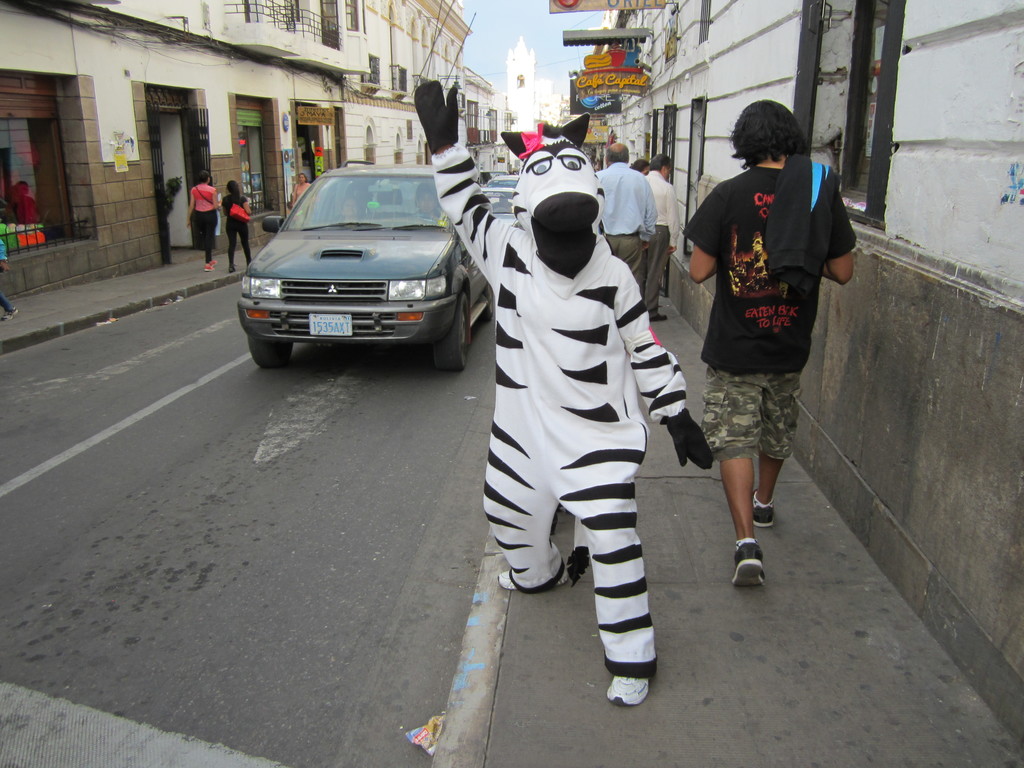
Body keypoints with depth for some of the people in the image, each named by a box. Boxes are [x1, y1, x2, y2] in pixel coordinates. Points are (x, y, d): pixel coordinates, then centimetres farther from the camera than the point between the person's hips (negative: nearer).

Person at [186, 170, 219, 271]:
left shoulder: (193, 190, -1)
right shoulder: (212, 190, -11)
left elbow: (191, 206, -1)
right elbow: (215, 206, -12)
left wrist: (189, 219, 6)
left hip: (198, 215, 3)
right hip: (210, 215, -3)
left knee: (202, 237, 19)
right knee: (209, 237, 2)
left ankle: (210, 260, 31)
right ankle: (208, 264, -4)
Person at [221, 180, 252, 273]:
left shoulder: (225, 199, 0)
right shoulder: (242, 198, -9)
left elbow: (225, 213, 7)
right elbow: (248, 211, -17)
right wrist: (250, 212, 5)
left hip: (230, 224, 1)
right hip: (241, 223, -1)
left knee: (231, 243, -3)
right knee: (245, 243, 14)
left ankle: (231, 264, -18)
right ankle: (249, 262, 27)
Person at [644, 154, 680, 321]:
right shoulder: (667, 188, -9)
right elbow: (672, 216, -7)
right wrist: (673, 240, 1)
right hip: (660, 231, -4)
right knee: (655, 272, 3)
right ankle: (650, 310, 7)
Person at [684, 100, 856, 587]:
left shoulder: (729, 195, -13)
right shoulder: (822, 191, -4)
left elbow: (699, 271, -13)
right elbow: (842, 272, -1)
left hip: (734, 345, -4)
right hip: (791, 343, 4)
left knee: (734, 439, 3)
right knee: (777, 430, 24)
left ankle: (747, 542, -9)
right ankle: (764, 503, 47)